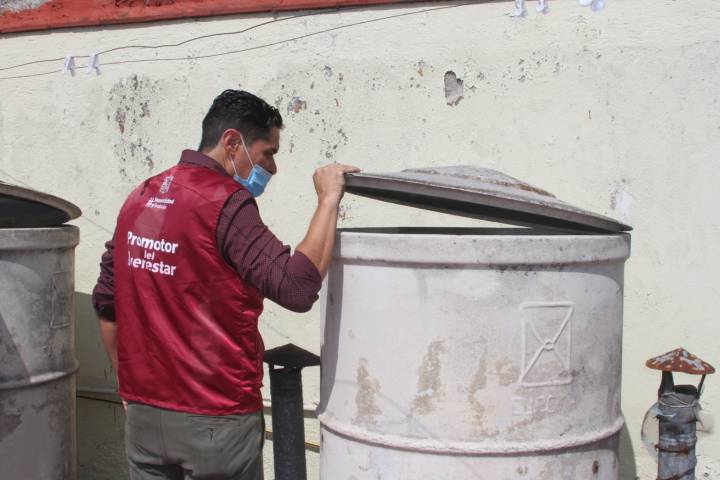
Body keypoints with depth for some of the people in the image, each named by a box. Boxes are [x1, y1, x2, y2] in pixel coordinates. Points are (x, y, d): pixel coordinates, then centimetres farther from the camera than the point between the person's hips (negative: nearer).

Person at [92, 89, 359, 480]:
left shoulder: (140, 197, 8)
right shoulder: (225, 202, -16)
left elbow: (106, 303, 13)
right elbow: (297, 289, -24)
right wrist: (328, 201, -16)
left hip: (143, 413, 7)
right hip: (216, 419, -7)